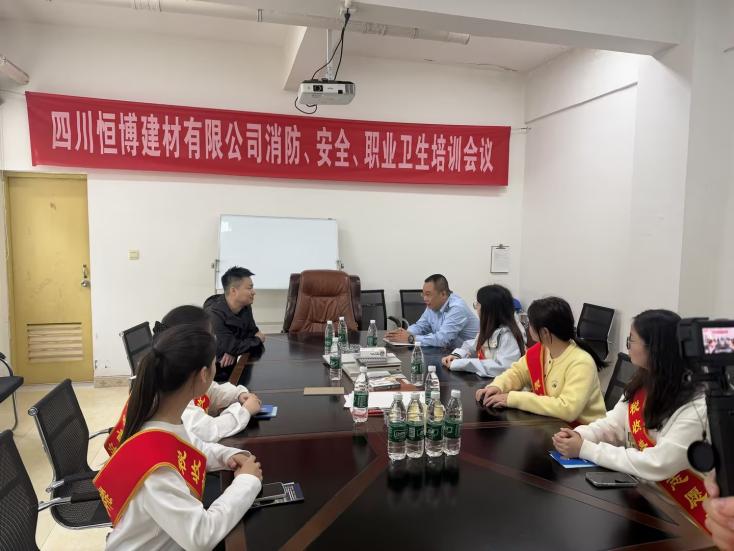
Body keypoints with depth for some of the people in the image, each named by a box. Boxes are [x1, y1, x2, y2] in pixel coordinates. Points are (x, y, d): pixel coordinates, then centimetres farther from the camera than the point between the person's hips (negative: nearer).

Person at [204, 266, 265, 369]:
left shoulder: (246, 307, -1)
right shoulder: (214, 314, -25)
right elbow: (231, 347, -27)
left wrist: (233, 352, -18)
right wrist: (258, 340, -12)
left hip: (234, 363, 7)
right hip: (216, 367, -7)